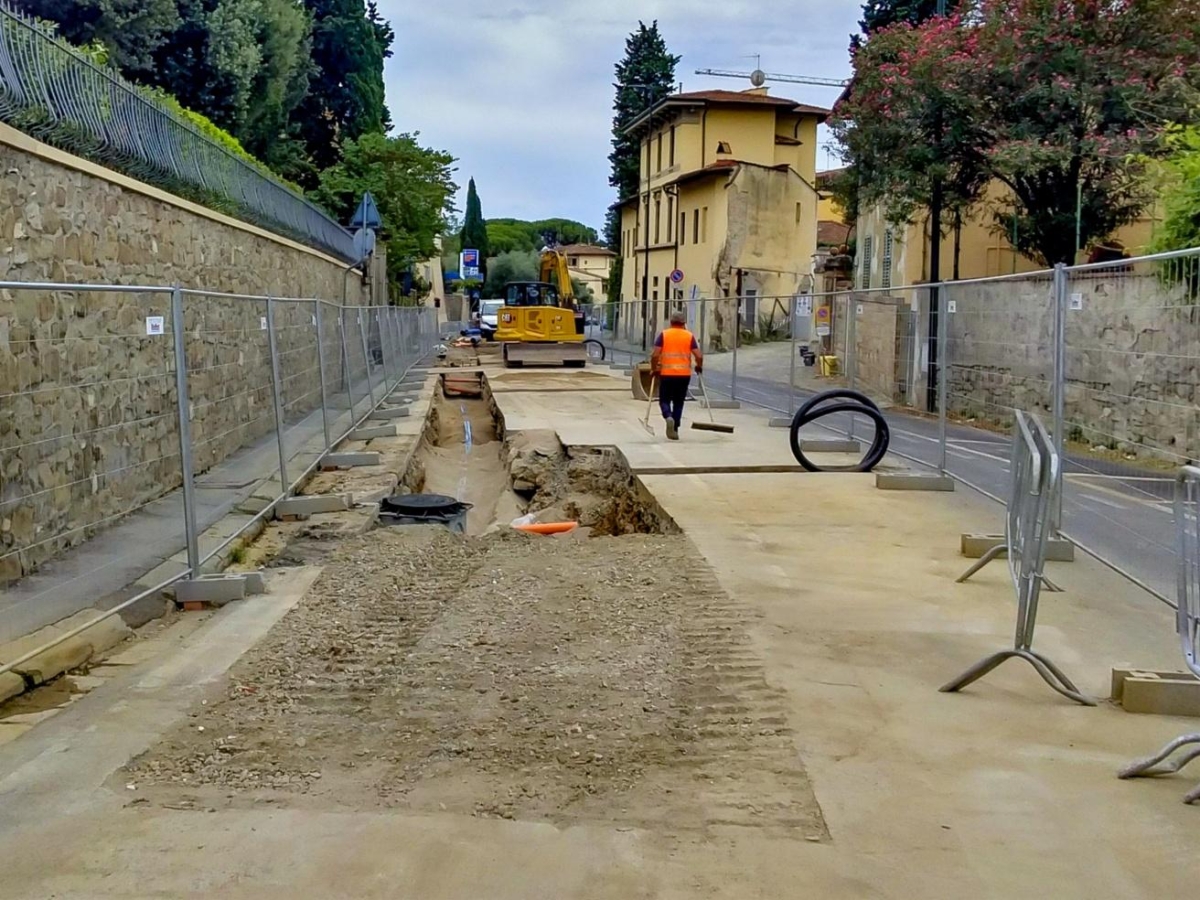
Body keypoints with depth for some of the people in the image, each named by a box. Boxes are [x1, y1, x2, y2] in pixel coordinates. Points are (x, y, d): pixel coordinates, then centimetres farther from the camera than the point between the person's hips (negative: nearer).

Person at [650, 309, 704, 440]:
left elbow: (655, 355, -8)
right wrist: (699, 366, 16)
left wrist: (654, 369, 7)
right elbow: (699, 356, -4)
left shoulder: (663, 334, 0)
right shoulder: (690, 336, 3)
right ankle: (675, 430, 11)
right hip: (684, 374, 1)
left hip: (666, 374, -1)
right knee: (678, 403, 13)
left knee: (664, 400, 10)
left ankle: (668, 417, -19)